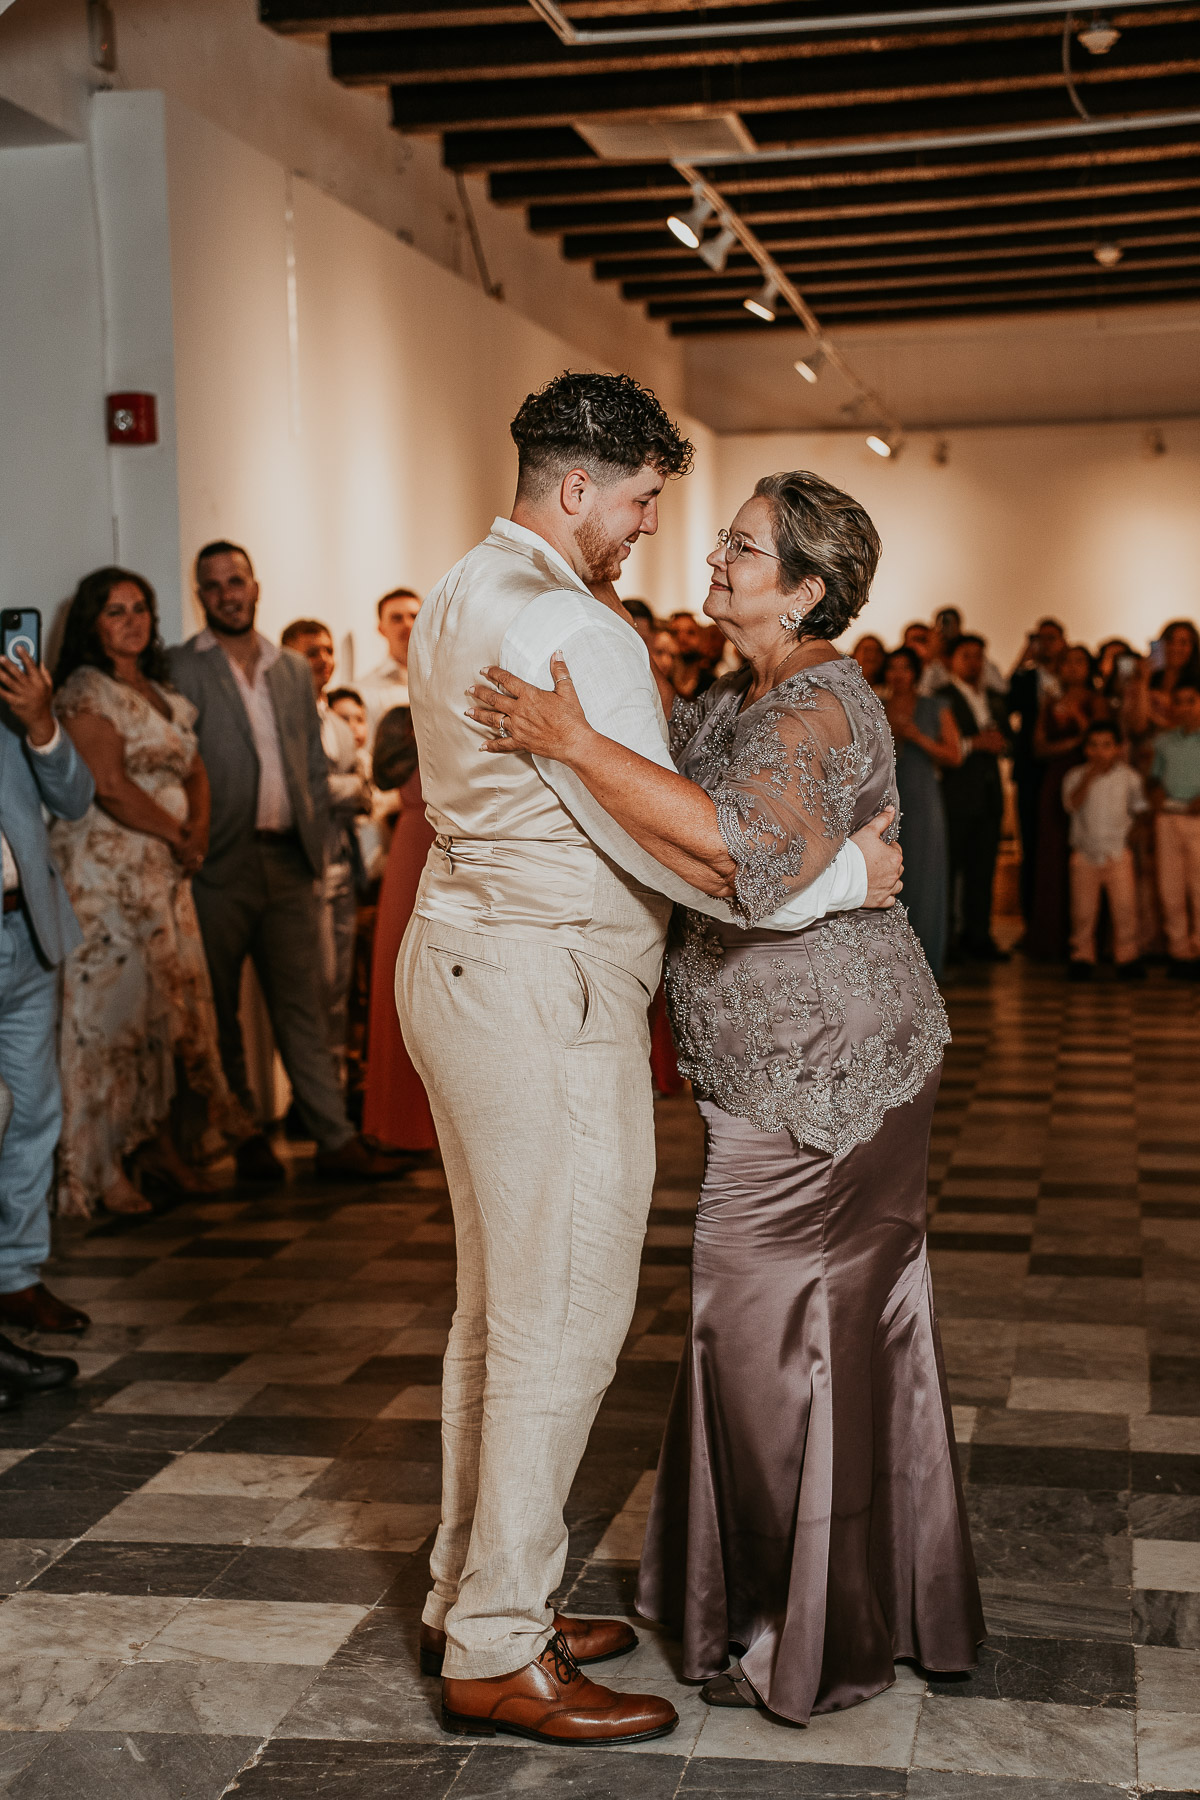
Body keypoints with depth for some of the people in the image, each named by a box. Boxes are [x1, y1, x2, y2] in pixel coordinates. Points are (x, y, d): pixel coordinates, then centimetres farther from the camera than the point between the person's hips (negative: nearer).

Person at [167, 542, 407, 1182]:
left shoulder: (295, 670, 15)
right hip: (218, 865, -3)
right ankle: (245, 1136, 14)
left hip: (289, 862, 3)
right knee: (219, 1012, 4)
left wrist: (315, 844, 9)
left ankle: (336, 1139, 6)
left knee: (302, 1007, 5)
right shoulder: (178, 669, 0)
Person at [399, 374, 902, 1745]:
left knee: (498, 1307, 17)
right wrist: (843, 874, -10)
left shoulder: (458, 598, 14)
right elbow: (664, 840, -20)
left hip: (463, 957, 11)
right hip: (546, 990, -11)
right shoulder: (569, 628, -18)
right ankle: (496, 1656, 7)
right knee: (562, 1323, -2)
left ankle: (470, 1598, 29)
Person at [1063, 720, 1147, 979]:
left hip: (1118, 853, 0)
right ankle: (1082, 956, 16)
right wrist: (1090, 776, -28)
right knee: (1083, 909, 3)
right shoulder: (1075, 777, -1)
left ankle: (1126, 956, 5)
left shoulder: (1128, 776, 3)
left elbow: (1138, 809, 17)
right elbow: (1072, 804, -20)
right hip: (1085, 854, 0)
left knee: (1124, 906, -6)